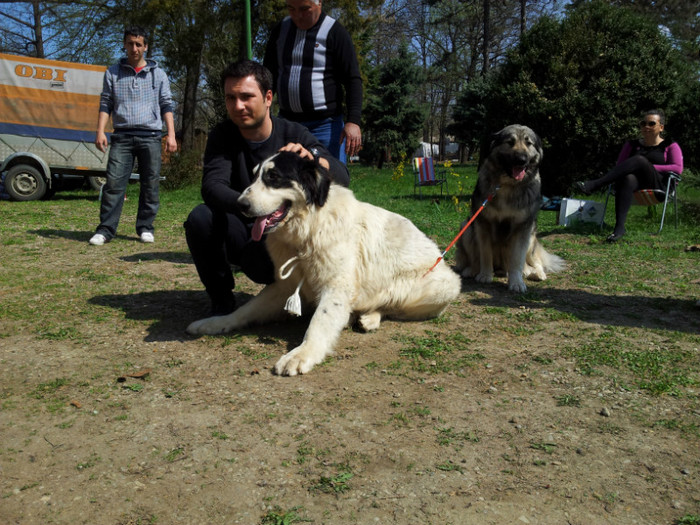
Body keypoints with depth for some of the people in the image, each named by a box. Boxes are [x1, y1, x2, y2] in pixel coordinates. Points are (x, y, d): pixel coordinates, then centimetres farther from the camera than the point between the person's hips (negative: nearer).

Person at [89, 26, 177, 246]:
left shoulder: (158, 74, 14)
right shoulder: (113, 73, 14)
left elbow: (166, 105, 10)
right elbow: (105, 104, 12)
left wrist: (171, 134, 0)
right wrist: (100, 131, -1)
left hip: (151, 136, 0)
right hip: (122, 135, 0)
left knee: (150, 184, 0)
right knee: (114, 182, -8)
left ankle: (145, 227, 9)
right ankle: (106, 229, -5)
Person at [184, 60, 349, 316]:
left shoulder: (294, 135, -7)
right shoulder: (223, 136, -5)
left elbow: (342, 177, -19)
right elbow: (212, 187, -23)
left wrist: (312, 158, -42)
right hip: (243, 236, 2)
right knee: (200, 217, -27)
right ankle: (221, 300, -6)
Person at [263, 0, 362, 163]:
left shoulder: (335, 32, -4)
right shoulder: (281, 30, 11)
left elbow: (353, 80, -8)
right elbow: (269, 75, 18)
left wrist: (353, 121, -19)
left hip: (325, 125, -5)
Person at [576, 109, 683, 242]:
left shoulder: (670, 146, 17)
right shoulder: (631, 145, 26)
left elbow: (678, 168, 3)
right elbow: (619, 166, 20)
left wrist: (650, 168, -6)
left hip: (658, 186, -2)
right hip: (635, 182, 2)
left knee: (640, 160, -32)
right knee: (628, 179, -38)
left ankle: (594, 185, -42)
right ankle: (619, 228, -52)